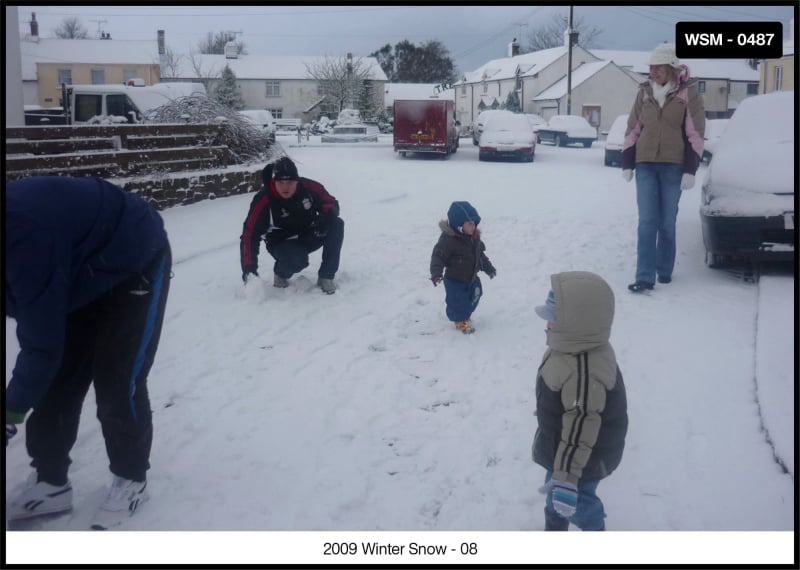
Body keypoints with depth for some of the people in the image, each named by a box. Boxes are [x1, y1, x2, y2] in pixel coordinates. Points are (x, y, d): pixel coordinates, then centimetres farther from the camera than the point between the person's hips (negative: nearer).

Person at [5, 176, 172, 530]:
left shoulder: (21, 236, -38)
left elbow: (43, 342, -29)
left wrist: (13, 411, -17)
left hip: (135, 265, -9)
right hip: (83, 272, 9)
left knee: (117, 383, -9)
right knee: (55, 380, 6)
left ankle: (131, 480, 12)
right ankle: (50, 482, 20)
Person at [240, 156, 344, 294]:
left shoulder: (310, 187, -18)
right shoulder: (263, 201, -24)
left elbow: (331, 204, -5)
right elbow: (250, 234, -22)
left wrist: (324, 216, -30)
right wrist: (249, 267, -31)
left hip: (309, 236, 4)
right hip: (282, 244, -4)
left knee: (336, 225, -22)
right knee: (297, 260, -37)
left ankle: (325, 277, -14)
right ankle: (281, 274, 2)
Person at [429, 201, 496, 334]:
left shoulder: (475, 237, -2)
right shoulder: (448, 239, -27)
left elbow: (480, 254, 14)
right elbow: (438, 256, -28)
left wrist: (488, 268, 22)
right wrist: (436, 272, -41)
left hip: (472, 278, 7)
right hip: (454, 280, -7)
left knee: (473, 298, 21)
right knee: (457, 302, 1)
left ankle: (465, 315, 46)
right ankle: (460, 321, 27)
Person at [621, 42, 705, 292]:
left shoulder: (688, 92, -3)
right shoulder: (644, 92, 7)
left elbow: (695, 133, -4)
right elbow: (632, 129, 11)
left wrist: (690, 170, -10)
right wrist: (627, 164, 7)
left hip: (673, 165, -2)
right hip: (645, 164, 2)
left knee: (667, 222, 6)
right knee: (647, 221, -3)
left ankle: (665, 269, 22)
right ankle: (645, 277, -6)